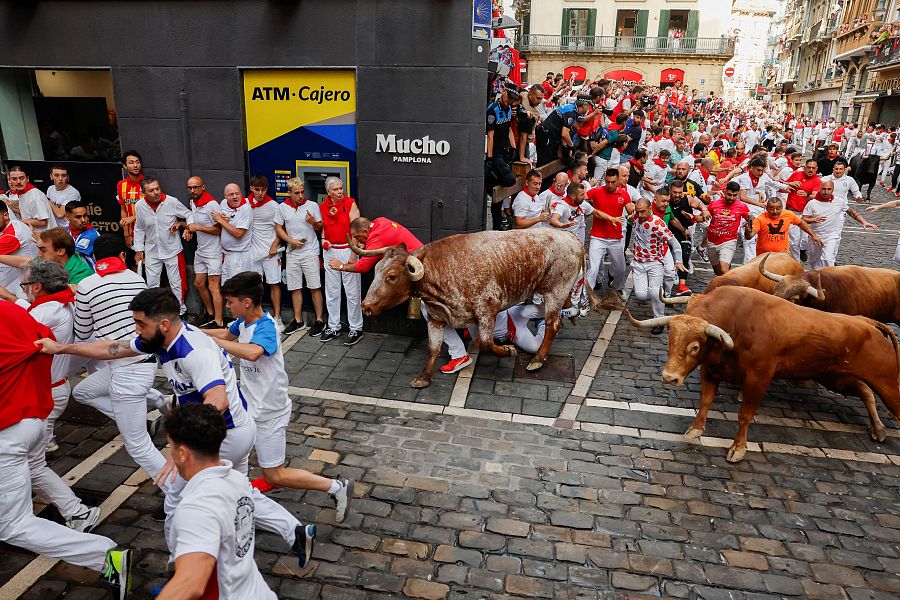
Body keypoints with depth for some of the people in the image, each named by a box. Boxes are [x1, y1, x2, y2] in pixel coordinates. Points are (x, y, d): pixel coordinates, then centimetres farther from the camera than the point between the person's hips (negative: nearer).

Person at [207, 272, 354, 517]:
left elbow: (252, 352, -51)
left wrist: (212, 341, -41)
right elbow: (227, 334, 22)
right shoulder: (243, 322, -1)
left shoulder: (265, 327, -28)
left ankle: (336, 487, 8)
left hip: (267, 412, -9)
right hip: (250, 403, 9)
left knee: (274, 476, 0)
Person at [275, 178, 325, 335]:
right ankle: (298, 320, 20)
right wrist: (291, 241, -6)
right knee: (295, 288, 9)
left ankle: (320, 320, 6)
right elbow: (278, 229, 8)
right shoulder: (282, 207, 2)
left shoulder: (312, 206, -3)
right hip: (292, 253, 3)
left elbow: (320, 228, 3)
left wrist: (313, 222, -19)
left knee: (315, 287, -3)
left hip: (310, 252, -3)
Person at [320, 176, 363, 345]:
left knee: (352, 292, -1)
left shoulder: (350, 204, -7)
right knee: (331, 292, 12)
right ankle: (333, 327, 25)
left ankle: (356, 329, 9)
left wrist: (353, 255, -16)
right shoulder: (323, 207, 7)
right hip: (330, 251, 5)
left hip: (347, 250, -5)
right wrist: (323, 240, 1)